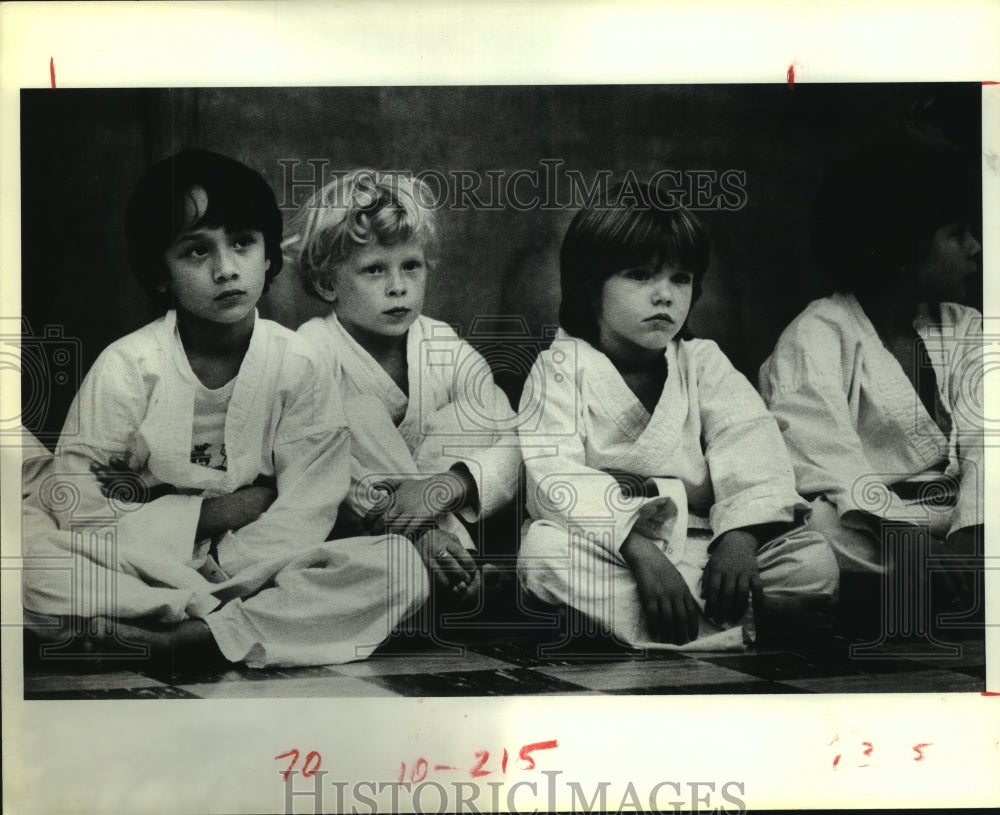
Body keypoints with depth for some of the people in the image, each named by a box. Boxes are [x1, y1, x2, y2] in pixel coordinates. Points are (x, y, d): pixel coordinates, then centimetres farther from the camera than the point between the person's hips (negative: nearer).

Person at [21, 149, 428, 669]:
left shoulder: (296, 366, -5)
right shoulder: (127, 364, -7)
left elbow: (306, 513, -10)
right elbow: (73, 501, -10)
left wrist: (228, 574, -23)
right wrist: (208, 513, -13)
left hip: (251, 568, 1)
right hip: (139, 563, -1)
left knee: (402, 569, -22)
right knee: (23, 548, -30)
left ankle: (197, 634, -25)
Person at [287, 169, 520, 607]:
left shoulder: (446, 348, -2)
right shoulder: (312, 352, -12)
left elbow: (512, 448, -10)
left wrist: (446, 484, -31)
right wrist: (417, 532, -34)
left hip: (447, 522, 3)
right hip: (351, 530, -2)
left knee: (480, 410, -19)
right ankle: (463, 567, -25)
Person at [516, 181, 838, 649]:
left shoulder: (703, 363, 10)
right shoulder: (561, 369, 0)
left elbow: (750, 448, -7)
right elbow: (555, 478, -16)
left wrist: (741, 534, -27)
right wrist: (640, 550, -29)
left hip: (702, 549, 2)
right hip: (608, 555, -2)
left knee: (815, 562, -17)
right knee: (543, 552, -35)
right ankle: (747, 622, -33)